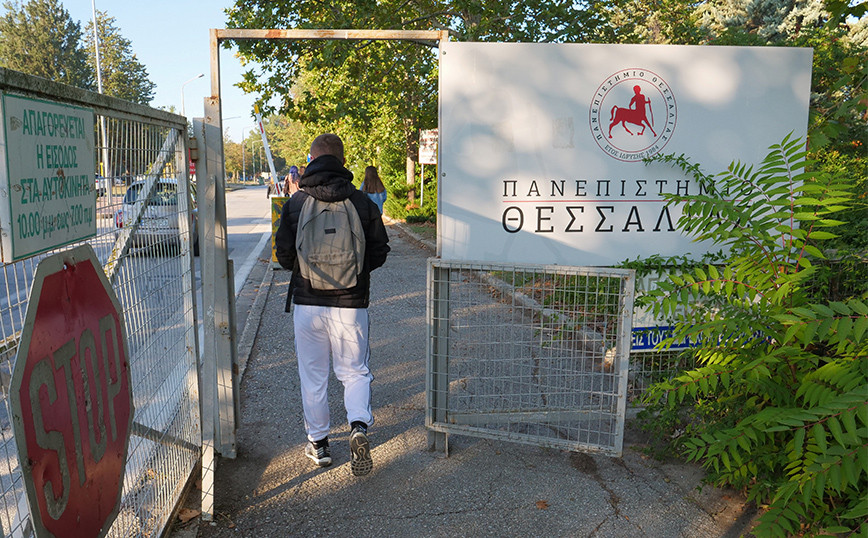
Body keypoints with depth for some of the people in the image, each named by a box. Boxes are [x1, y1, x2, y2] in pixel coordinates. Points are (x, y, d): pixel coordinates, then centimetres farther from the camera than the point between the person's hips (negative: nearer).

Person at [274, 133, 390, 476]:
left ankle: (318, 443, 23)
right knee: (355, 371, 13)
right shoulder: (362, 202, -4)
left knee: (312, 376, 13)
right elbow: (379, 252, 2)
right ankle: (359, 427, -8)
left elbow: (284, 255, -1)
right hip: (351, 303, 0)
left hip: (307, 303, 0)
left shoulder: (295, 203, -4)